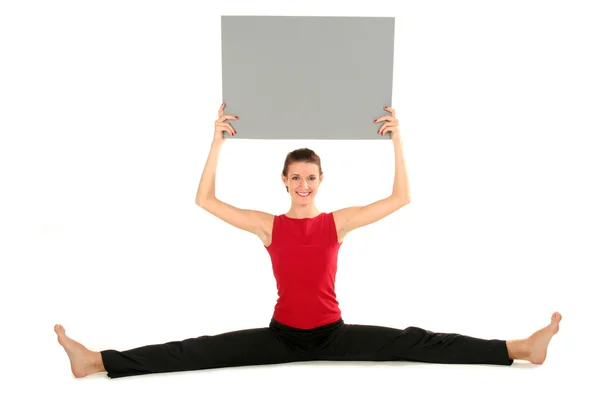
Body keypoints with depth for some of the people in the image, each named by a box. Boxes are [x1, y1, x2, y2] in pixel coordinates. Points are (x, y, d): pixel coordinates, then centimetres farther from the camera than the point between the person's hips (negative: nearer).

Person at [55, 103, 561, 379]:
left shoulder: (339, 221, -3)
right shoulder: (268, 225, -4)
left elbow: (401, 198, -7)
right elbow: (205, 199, -9)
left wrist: (397, 140, -13)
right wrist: (218, 141, -14)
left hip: (334, 334, 0)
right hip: (282, 334, 0)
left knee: (417, 343, -10)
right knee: (197, 351, -11)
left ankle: (522, 347, -12)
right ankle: (95, 360, -15)